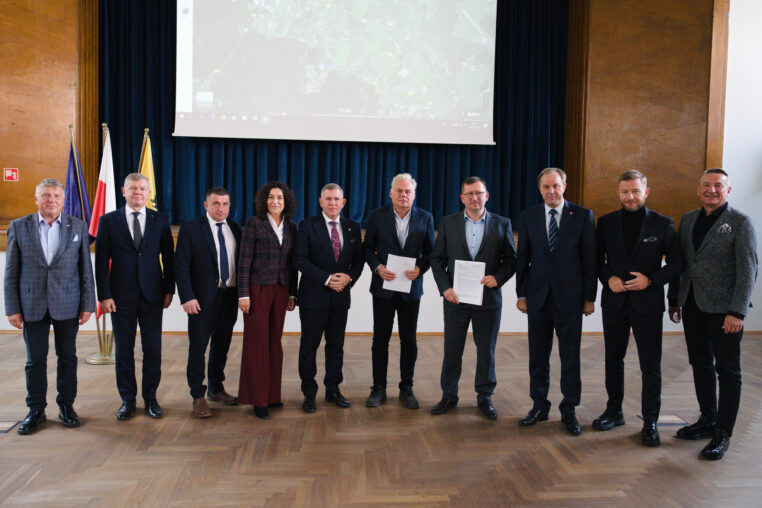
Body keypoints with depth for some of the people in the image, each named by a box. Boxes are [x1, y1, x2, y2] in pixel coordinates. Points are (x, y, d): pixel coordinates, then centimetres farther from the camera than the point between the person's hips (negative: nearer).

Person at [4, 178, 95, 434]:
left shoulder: (78, 227, 3)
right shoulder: (19, 227, 3)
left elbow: (86, 269, 4)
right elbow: (11, 272, 3)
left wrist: (87, 305, -1)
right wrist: (12, 308, -2)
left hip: (67, 305, 0)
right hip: (32, 306, 0)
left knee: (67, 357, 8)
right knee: (35, 360, 7)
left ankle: (66, 405, 23)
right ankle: (36, 410, 21)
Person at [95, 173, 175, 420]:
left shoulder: (160, 221, 5)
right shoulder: (108, 221, 2)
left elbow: (168, 258, 7)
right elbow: (101, 261, 1)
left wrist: (169, 290, 2)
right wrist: (104, 295, -5)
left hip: (152, 295, 1)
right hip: (121, 297, 0)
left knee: (153, 350, 5)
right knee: (123, 351, 7)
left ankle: (151, 398, 19)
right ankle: (127, 400, 20)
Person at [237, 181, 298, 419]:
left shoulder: (291, 227, 9)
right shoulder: (254, 223, -5)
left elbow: (292, 263, 12)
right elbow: (244, 261, -7)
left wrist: (292, 293, 9)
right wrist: (243, 294, -11)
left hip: (280, 290, 5)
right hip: (258, 289, -4)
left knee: (275, 341, 10)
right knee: (257, 342, 0)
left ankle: (272, 394, 20)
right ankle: (258, 399, 8)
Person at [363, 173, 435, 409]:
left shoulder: (425, 218, 2)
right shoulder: (377, 216, 0)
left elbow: (431, 251, 5)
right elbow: (368, 247, 3)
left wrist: (420, 268, -13)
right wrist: (378, 267, -14)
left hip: (411, 288, 1)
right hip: (383, 286, 0)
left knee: (409, 341, 8)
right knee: (380, 339, 6)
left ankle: (406, 389, 21)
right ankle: (379, 388, 18)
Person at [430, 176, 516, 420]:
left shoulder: (502, 224, 3)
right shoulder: (448, 223, 4)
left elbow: (511, 260, 5)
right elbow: (437, 259, 4)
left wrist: (498, 277, -13)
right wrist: (444, 287, -8)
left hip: (488, 299, 0)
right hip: (456, 298, 1)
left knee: (486, 351, 9)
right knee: (452, 350, 8)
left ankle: (485, 397, 25)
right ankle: (449, 395, 23)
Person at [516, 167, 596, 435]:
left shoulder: (582, 216, -1)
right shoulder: (528, 216, 5)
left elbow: (590, 259, -1)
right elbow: (522, 258, 7)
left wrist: (589, 297, -3)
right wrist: (521, 294, 4)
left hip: (570, 298, -2)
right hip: (538, 296, 2)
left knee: (570, 357, 5)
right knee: (538, 356, 10)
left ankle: (569, 411, 19)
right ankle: (539, 407, 23)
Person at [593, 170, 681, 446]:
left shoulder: (662, 224, -2)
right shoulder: (606, 222, 4)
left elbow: (676, 263, 0)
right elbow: (596, 259, 9)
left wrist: (651, 280, -14)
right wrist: (608, 278, -9)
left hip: (648, 303, -2)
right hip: (614, 302, 3)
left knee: (651, 366, 1)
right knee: (613, 360, 13)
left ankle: (650, 423, 13)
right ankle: (614, 412, 29)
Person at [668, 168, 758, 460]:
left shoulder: (740, 222, -6)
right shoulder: (688, 220, 11)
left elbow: (748, 269, -11)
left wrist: (737, 312, -17)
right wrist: (674, 300, 13)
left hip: (723, 308, -6)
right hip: (693, 305, 6)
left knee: (728, 370, 3)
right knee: (700, 365, 14)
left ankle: (723, 434, 11)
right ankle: (707, 421, 28)